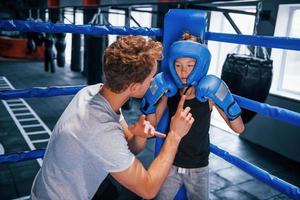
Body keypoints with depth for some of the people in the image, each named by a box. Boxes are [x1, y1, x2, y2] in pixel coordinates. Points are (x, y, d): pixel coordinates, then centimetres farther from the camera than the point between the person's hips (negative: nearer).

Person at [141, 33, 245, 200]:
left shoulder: (208, 93, -18)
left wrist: (226, 103, -30)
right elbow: (151, 125, -5)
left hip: (198, 168, -1)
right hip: (170, 164, 1)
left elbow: (239, 128, -14)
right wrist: (151, 99, -21)